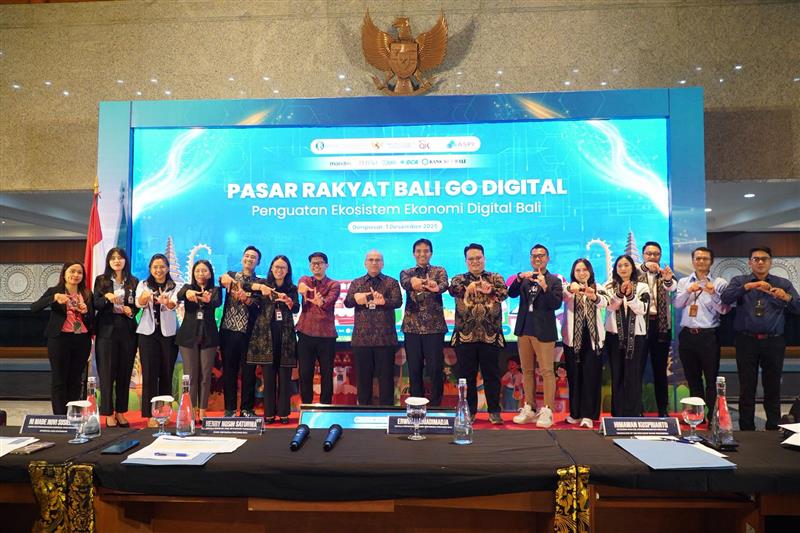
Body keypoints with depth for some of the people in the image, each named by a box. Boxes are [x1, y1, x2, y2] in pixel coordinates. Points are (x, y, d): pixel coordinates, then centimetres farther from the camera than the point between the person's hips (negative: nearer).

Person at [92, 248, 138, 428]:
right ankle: (108, 414, 7)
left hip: (127, 331, 2)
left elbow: (137, 306, 11)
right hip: (106, 330, -1)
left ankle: (121, 413, 16)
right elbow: (95, 304, -1)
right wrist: (106, 297, -20)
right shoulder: (101, 280, 6)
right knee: (107, 373, 0)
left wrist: (131, 310, -10)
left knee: (125, 373, 6)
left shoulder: (133, 282, 8)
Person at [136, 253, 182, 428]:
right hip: (148, 333, 0)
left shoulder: (175, 287, 5)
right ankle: (150, 415, 1)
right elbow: (139, 303, -13)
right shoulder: (143, 285, 7)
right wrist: (144, 297, -38)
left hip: (169, 333, 0)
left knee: (166, 374, 5)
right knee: (149, 374, -3)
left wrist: (167, 301, -40)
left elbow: (174, 304, -16)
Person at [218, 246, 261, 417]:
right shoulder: (231, 275, 10)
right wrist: (223, 278, -36)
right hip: (229, 331, 1)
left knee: (248, 372, 3)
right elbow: (223, 280, -14)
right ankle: (229, 408, 18)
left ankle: (247, 409, 14)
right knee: (229, 371, 7)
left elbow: (259, 307, -8)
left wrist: (247, 299, -26)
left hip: (248, 333, -1)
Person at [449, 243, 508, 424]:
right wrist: (467, 287, -40)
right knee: (467, 375, 7)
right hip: (465, 335, 1)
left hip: (490, 335, 0)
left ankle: (494, 411, 18)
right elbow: (452, 289, -16)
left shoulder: (495, 278, 7)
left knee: (491, 374, 6)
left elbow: (504, 292, -15)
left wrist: (490, 290, -39)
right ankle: (469, 411, 19)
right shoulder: (460, 279, 8)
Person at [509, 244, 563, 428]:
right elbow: (511, 294, -1)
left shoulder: (554, 280, -1)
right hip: (524, 330, 5)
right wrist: (519, 278, -16)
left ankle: (547, 411, -1)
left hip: (544, 332, -5)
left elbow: (556, 304, -13)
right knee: (527, 371, 10)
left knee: (547, 371, -5)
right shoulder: (524, 279, 12)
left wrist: (544, 287, -26)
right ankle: (529, 409, 19)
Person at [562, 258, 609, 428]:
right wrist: (570, 289, -44)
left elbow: (605, 302, -16)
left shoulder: (597, 288, 6)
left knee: (591, 375, -4)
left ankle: (588, 415, -1)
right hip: (573, 337, 0)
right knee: (574, 375, 4)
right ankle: (575, 413, 15)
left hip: (593, 337, 0)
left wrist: (593, 296, -39)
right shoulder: (569, 289, 3)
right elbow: (562, 296, -21)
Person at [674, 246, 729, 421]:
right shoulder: (683, 282, 11)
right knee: (692, 379, 13)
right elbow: (676, 304, -1)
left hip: (709, 336, -3)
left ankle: (712, 418, 13)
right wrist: (688, 291, -17)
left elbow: (724, 310, -7)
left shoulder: (720, 283, 0)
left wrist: (713, 294, -22)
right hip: (687, 335, 4)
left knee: (711, 380, 2)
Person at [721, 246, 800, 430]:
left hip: (773, 342, 1)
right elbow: (725, 298, -14)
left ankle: (774, 428, 23)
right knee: (746, 388, 5)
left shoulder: (783, 284, 9)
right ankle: (746, 429, 15)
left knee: (773, 387, 9)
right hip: (746, 341, -1)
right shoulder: (739, 281, 5)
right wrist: (748, 286, -27)